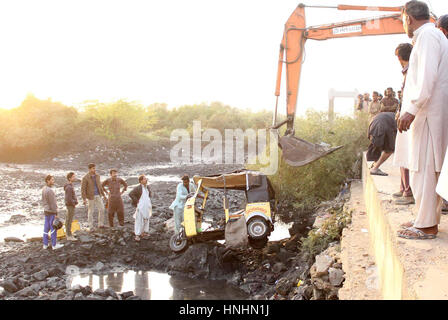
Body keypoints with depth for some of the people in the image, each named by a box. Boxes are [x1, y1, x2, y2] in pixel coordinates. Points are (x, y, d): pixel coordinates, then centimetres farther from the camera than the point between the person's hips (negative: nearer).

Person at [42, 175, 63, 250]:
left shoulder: (44, 189, 6)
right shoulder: (49, 190, -22)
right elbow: (52, 203, -21)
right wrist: (56, 213, -16)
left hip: (46, 211, 9)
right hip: (51, 212, -9)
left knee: (46, 228, 13)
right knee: (53, 228, 0)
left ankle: (45, 244, 19)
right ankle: (54, 245, 8)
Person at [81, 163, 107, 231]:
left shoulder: (97, 176, 4)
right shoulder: (85, 178, -14)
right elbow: (83, 189, -14)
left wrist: (103, 195, 14)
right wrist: (84, 199, -19)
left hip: (98, 196, 5)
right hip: (90, 197, -5)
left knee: (102, 209, -2)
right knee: (90, 211, 2)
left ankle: (100, 224, 9)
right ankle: (91, 227, 12)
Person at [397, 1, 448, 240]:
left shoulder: (427, 36, -10)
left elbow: (428, 77, -21)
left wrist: (412, 109, -24)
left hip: (427, 113, -11)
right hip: (426, 113, 11)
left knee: (423, 168, -9)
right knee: (428, 169, 14)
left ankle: (426, 226, -6)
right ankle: (428, 218, 21)